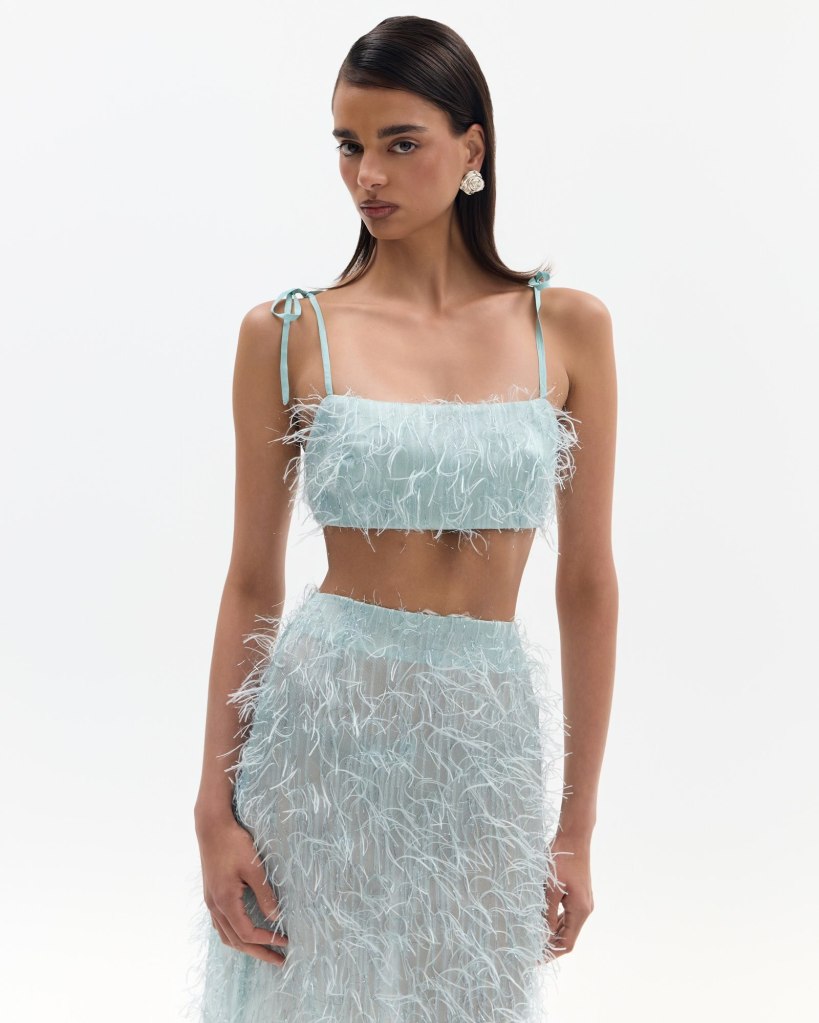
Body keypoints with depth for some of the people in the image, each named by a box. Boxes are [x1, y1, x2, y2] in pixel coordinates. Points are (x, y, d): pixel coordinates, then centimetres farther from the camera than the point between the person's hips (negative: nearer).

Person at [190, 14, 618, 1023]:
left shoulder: (567, 328, 1)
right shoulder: (287, 333, -2)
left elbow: (587, 581, 3)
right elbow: (251, 579, 1)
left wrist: (576, 825, 2)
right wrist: (215, 809, -2)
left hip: (490, 739, 1)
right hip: (323, 720, -1)